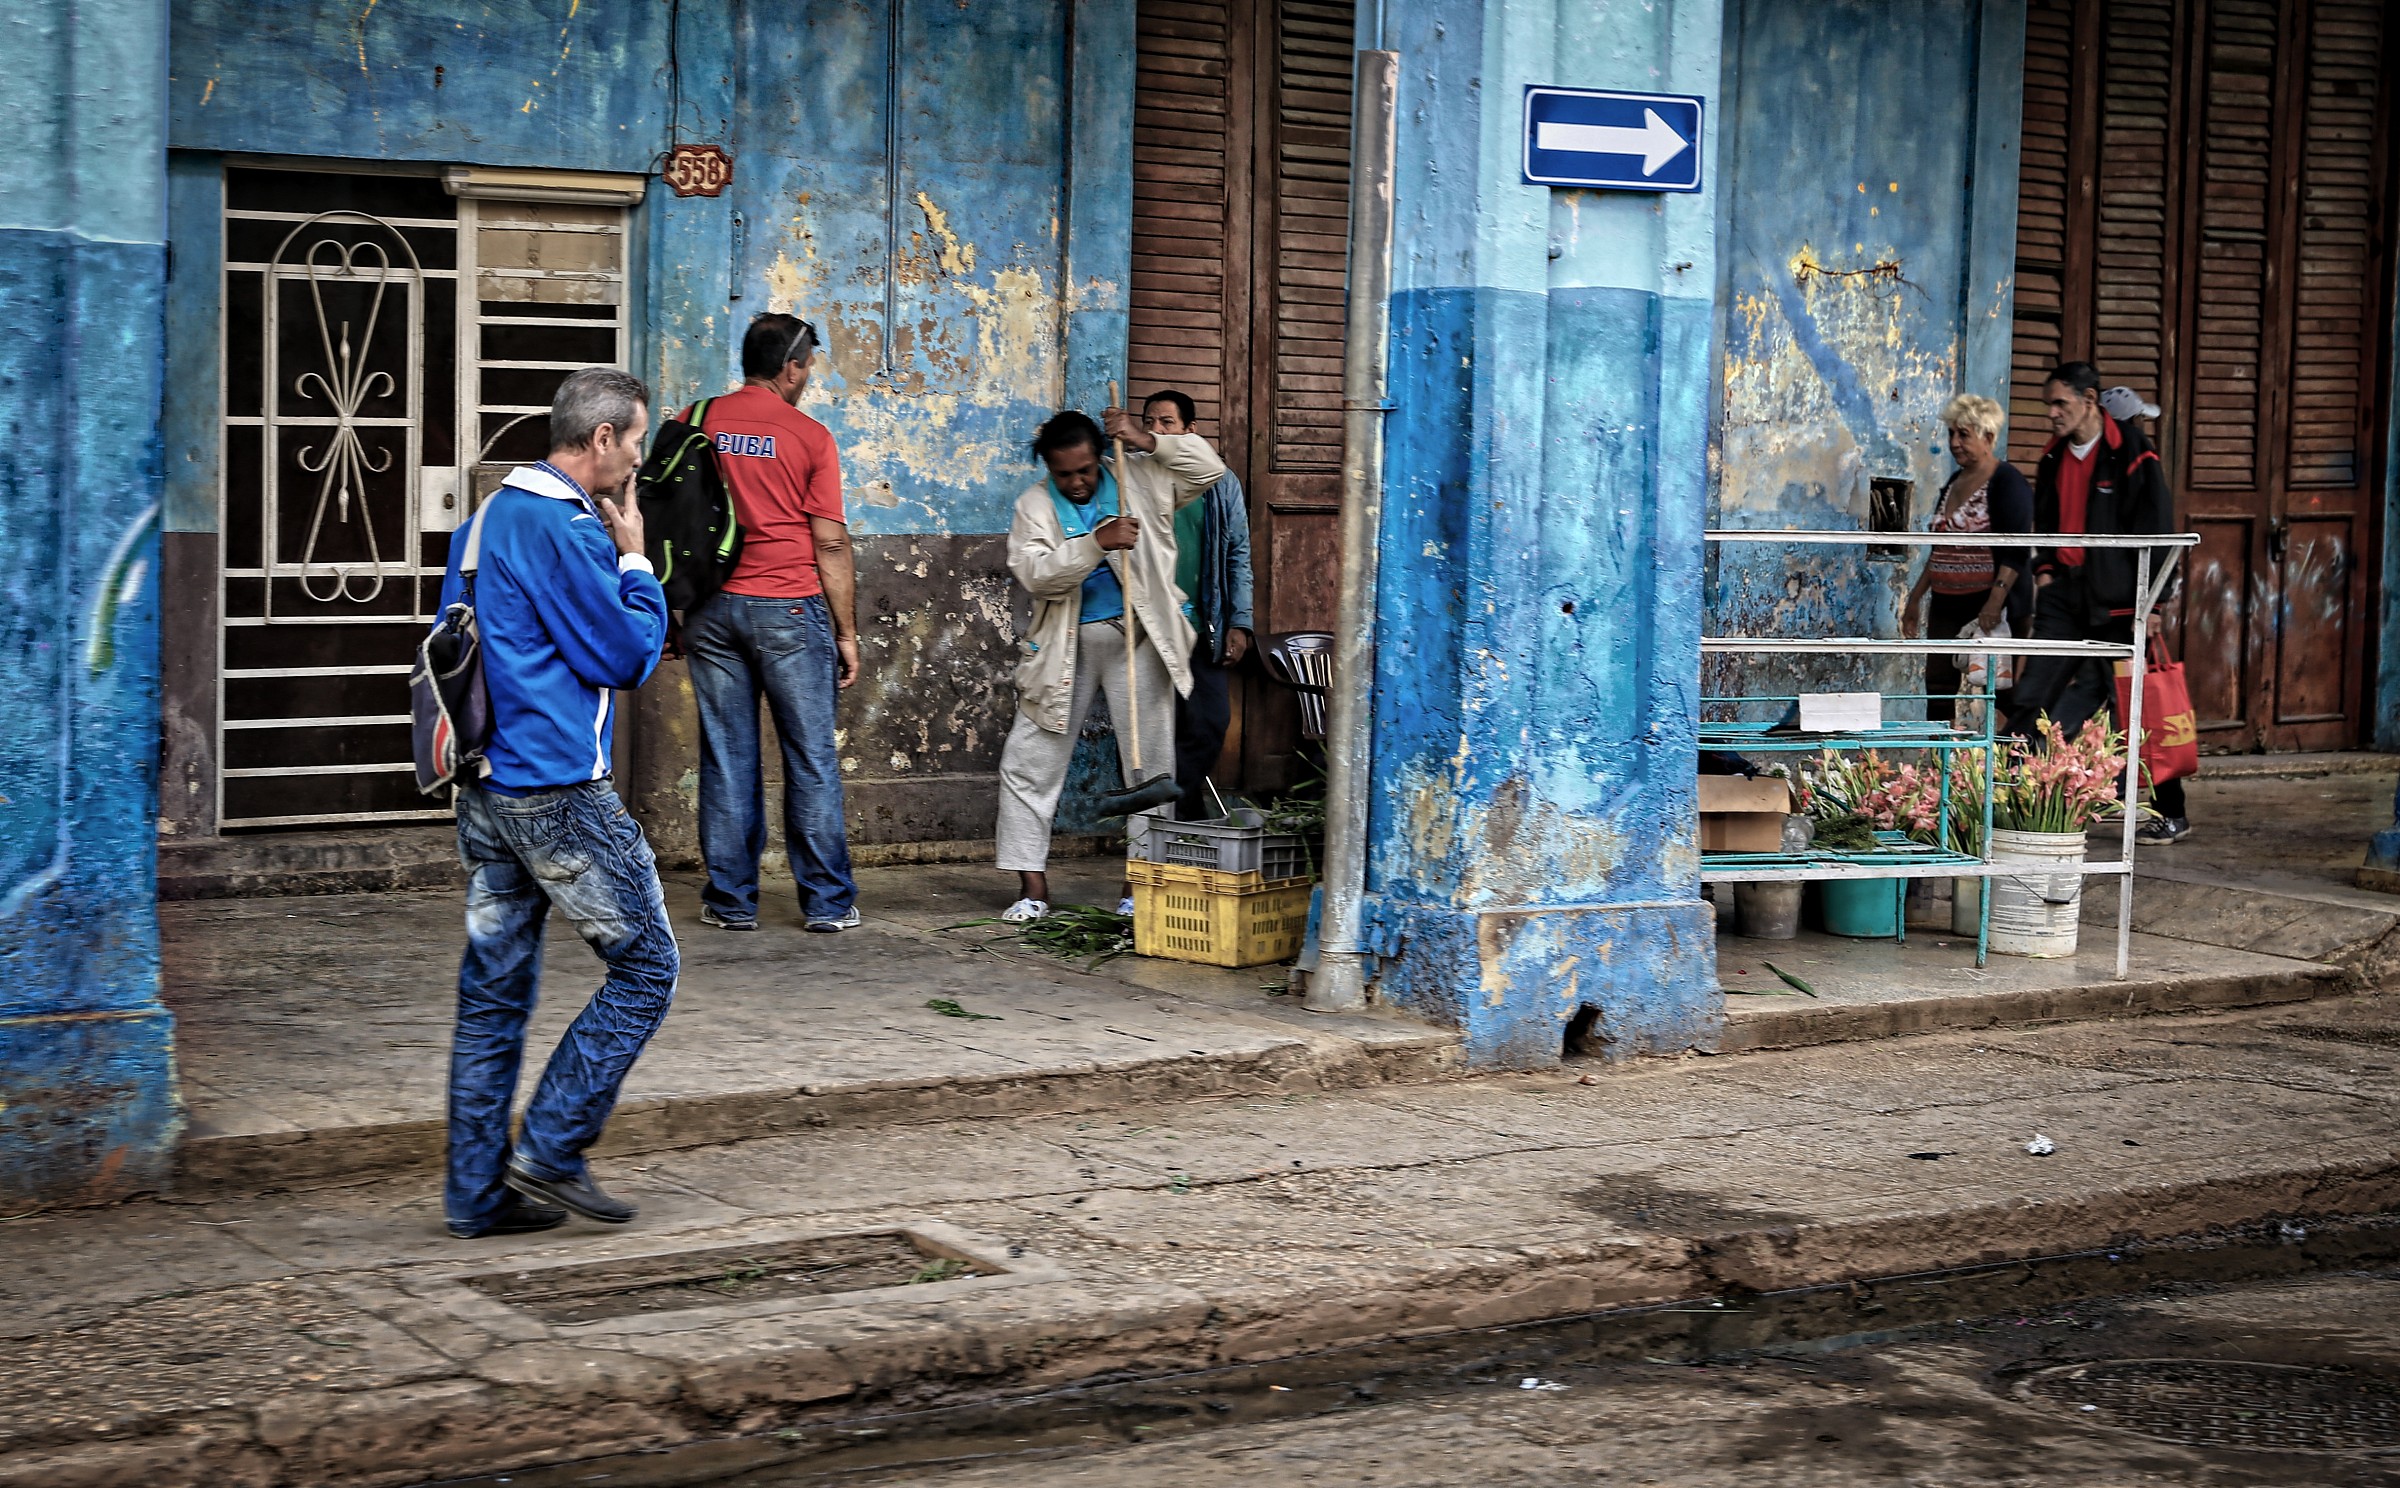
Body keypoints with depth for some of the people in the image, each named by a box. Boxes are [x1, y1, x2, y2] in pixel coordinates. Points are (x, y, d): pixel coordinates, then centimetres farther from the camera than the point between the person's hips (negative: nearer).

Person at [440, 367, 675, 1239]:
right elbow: (627, 655, -11)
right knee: (647, 968, 1)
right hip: (559, 790, -10)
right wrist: (634, 556, -1)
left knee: (494, 989, 10)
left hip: (488, 793, 10)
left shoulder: (490, 516, 15)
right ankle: (551, 1146, 0)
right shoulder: (564, 528, -15)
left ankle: (478, 1191, 13)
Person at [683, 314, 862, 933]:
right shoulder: (809, 436, -5)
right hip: (788, 609, -3)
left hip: (711, 609, 3)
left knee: (727, 759, 8)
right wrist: (847, 633, 1)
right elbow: (831, 544, -5)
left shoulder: (695, 424, 4)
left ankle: (730, 900, 11)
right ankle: (827, 902, 8)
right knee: (812, 761, 5)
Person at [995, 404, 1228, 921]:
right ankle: (1032, 886, 5)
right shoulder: (1035, 505, -1)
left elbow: (1210, 469, -3)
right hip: (1065, 645, 0)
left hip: (1137, 640, 0)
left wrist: (1147, 441, -13)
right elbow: (1034, 573, -16)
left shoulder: (1138, 480, 2)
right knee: (1027, 763, -3)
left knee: (1151, 763, 2)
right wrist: (1096, 544, -28)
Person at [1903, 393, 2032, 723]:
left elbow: (2016, 552, -16)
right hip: (1947, 603, 8)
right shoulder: (1955, 482, 17)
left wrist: (1995, 602, -26)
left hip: (1988, 605, -8)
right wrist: (1916, 597, 21)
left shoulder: (2006, 483, -8)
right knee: (1939, 686, 4)